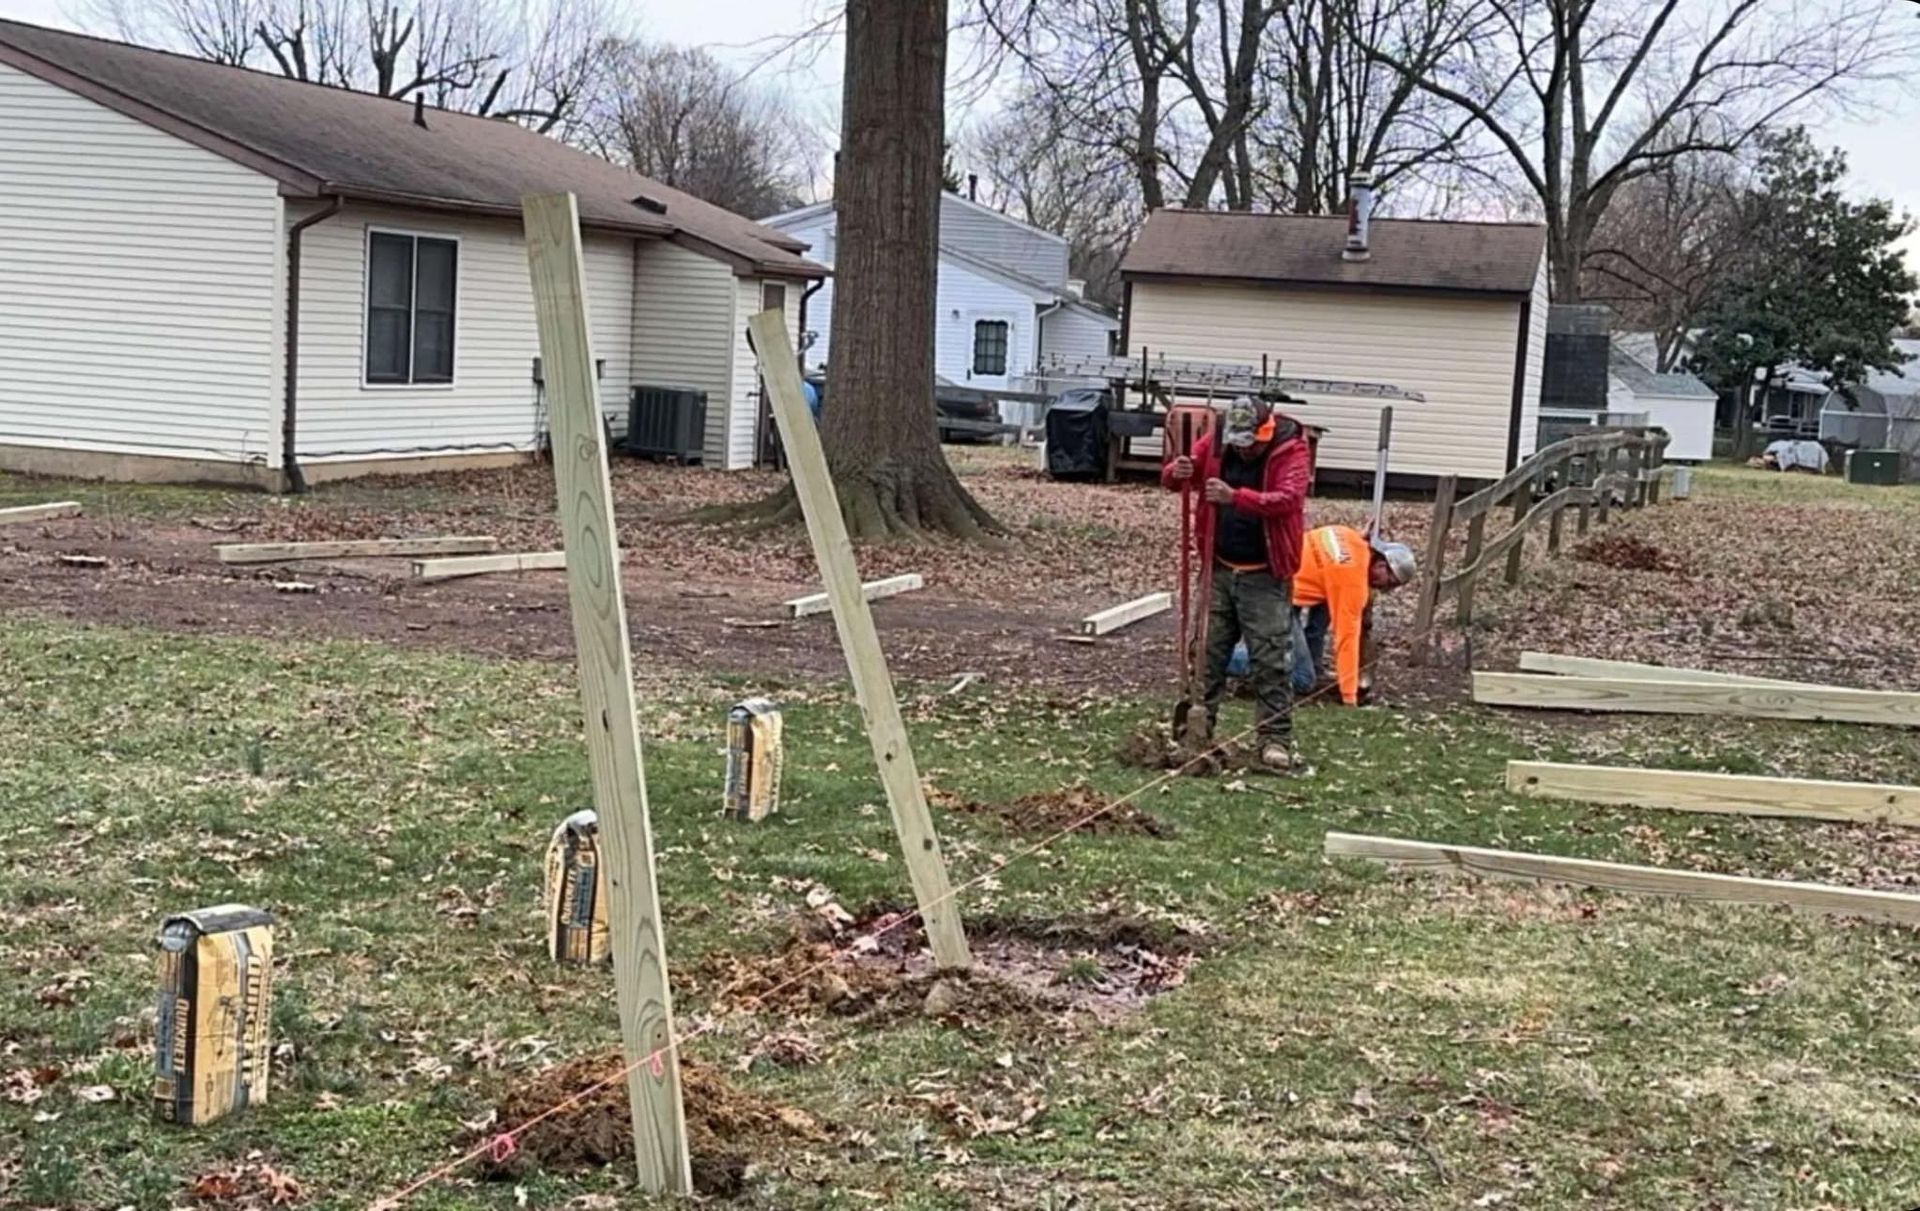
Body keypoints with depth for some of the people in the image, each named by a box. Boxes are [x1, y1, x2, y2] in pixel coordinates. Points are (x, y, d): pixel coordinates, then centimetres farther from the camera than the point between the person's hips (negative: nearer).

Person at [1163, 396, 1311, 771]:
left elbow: (1287, 499, -27)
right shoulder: (1216, 444, 1)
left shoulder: (1291, 452, -11)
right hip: (1219, 569, 4)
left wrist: (1236, 497, -40)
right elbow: (1170, 478, 3)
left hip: (1264, 576, -4)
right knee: (1207, 654, 9)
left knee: (1271, 662, -5)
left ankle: (1276, 740, -2)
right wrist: (1177, 473, -23)